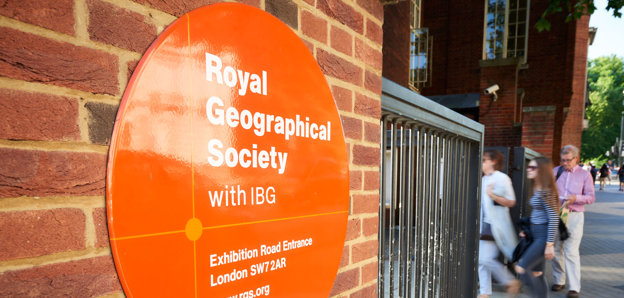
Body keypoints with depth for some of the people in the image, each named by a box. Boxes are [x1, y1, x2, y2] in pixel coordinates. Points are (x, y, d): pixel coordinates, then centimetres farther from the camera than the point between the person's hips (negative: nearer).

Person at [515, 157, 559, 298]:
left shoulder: (546, 191, -16)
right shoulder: (537, 189, 12)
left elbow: (554, 218, -20)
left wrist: (550, 244, -21)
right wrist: (527, 230, 15)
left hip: (543, 236, -9)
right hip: (536, 234, 9)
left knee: (521, 268, -11)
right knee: (536, 273, 14)